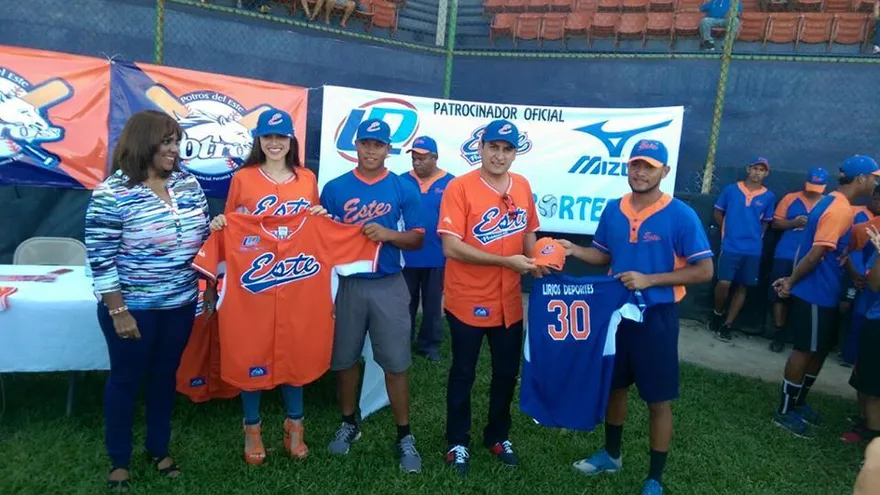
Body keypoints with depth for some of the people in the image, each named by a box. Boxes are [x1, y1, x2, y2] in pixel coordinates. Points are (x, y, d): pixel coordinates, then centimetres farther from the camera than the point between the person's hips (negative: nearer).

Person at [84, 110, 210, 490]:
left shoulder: (188, 183, 0)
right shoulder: (112, 193, -15)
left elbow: (204, 237, 9)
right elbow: (100, 258, -14)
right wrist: (118, 311, -14)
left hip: (180, 304, 5)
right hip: (133, 307, -5)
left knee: (165, 374, 18)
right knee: (126, 378, 12)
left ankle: (159, 449, 37)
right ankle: (119, 460, 31)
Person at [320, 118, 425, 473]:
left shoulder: (404, 189, 1)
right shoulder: (334, 188, 3)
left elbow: (418, 239, 1)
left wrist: (389, 234, -17)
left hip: (389, 285, -1)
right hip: (347, 283, 2)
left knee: (395, 363, 2)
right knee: (345, 358, 12)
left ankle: (404, 435, 15)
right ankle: (349, 423, 31)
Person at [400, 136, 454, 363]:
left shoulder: (450, 183, -5)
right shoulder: (403, 181, -1)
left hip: (436, 256, -1)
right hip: (407, 255, 1)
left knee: (433, 302, 14)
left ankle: (430, 343, 29)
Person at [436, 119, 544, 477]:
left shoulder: (523, 187, 2)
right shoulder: (459, 187, -15)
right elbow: (451, 247, -21)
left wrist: (534, 262, -3)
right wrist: (506, 261, -23)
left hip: (509, 302, 5)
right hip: (467, 302, -5)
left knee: (507, 373, 19)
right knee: (463, 374, 13)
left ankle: (498, 436, 41)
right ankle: (458, 442, 32)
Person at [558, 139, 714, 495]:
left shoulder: (681, 215, -14)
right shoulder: (613, 210, 1)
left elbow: (704, 271, -13)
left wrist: (649, 279, -22)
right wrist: (574, 250, -7)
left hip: (656, 317, -5)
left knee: (659, 400, 6)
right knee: (614, 385, 19)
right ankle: (611, 454, 41)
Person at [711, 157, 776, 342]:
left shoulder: (769, 197, 3)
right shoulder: (731, 190, 1)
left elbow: (766, 222, 13)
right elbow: (718, 212, 10)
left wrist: (756, 236, 1)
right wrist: (728, 230, 4)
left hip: (753, 249, 2)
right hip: (730, 246, -2)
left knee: (743, 287, 5)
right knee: (724, 283, -12)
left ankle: (726, 325, 15)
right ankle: (717, 314, 15)